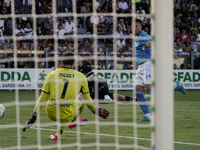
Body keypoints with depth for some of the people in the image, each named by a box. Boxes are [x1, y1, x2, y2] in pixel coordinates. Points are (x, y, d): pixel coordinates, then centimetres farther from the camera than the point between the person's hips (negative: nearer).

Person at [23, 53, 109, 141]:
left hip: (51, 114, 3)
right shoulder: (81, 77, 3)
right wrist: (95, 111, 32)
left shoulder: (52, 74, 3)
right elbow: (87, 99, 11)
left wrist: (33, 117, 12)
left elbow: (42, 98, 4)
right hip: (66, 116, -3)